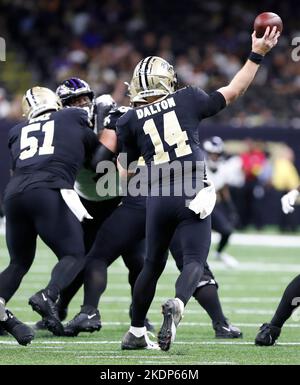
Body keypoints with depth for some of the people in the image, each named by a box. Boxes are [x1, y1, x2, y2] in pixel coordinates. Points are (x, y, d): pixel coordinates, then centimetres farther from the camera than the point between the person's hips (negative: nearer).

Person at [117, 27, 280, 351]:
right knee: (194, 261, -2)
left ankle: (136, 333, 25)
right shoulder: (187, 100, 4)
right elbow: (232, 92, 15)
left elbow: (125, 172, 10)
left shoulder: (130, 121, 5)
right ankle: (176, 305, -33)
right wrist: (257, 55, 21)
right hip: (193, 195, -2)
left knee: (152, 264, 18)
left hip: (158, 198, 2)